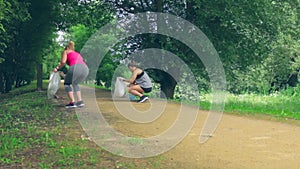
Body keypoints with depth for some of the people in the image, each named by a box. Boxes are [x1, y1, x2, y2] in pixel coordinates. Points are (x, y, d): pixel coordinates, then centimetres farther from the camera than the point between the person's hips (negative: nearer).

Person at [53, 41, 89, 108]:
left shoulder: (66, 51, 22)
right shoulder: (78, 54, 39)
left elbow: (63, 61, 3)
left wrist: (57, 68, 18)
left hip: (76, 67, -6)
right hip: (85, 68, 6)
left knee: (67, 83, 15)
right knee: (75, 83, 28)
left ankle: (72, 102, 2)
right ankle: (80, 101, 17)